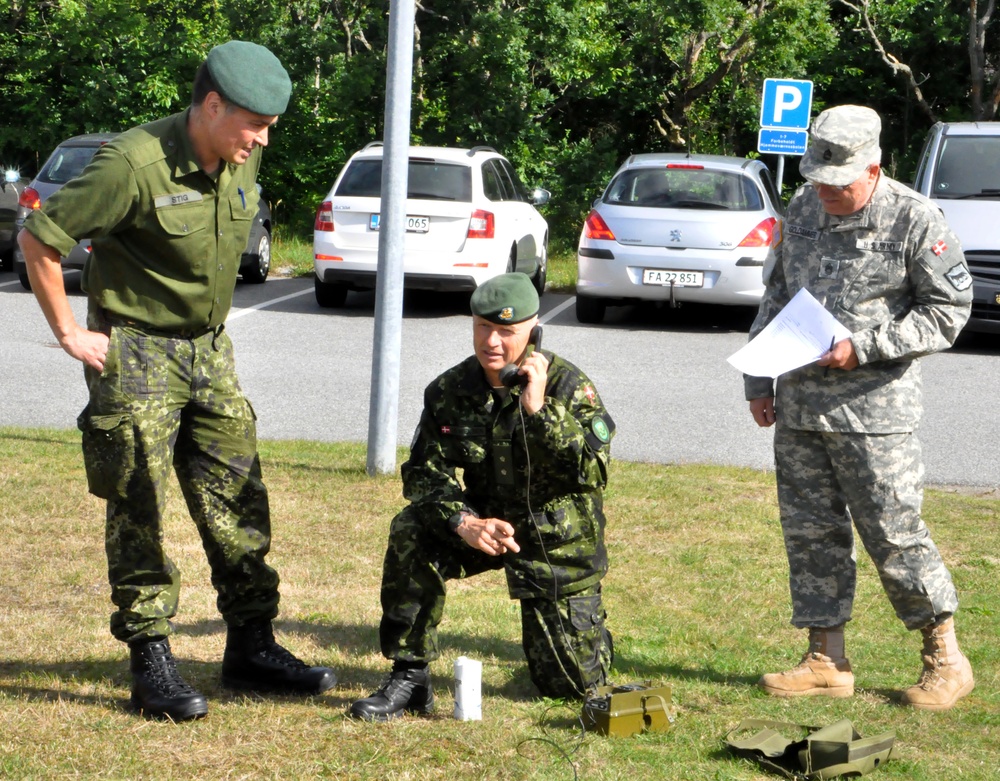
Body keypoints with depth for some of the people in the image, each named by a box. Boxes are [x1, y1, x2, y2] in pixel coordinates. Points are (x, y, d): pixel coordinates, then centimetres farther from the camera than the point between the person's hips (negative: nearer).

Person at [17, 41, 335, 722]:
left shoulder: (243, 161, 1)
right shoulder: (134, 164, -21)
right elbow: (39, 239, -16)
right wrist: (70, 334, -11)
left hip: (210, 351, 7)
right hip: (136, 354, -7)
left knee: (239, 501, 8)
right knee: (142, 512, -3)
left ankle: (253, 647, 17)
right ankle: (152, 664, 5)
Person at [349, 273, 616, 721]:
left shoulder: (568, 387, -18)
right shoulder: (449, 391, -8)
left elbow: (592, 475, -29)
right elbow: (425, 475, -11)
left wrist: (539, 410, -37)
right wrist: (464, 522, -30)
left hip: (558, 540, -2)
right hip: (482, 522, 2)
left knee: (571, 684, 1)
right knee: (411, 534, -29)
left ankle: (584, 633, 39)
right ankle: (409, 678, -19)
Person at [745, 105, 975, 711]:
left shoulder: (914, 221, -9)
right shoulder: (804, 210, 10)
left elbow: (948, 311, -8)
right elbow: (776, 297, 19)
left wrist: (862, 346, -16)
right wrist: (759, 381, 15)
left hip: (874, 411, -6)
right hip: (798, 407, 6)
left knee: (894, 535, -3)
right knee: (810, 532, 8)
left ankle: (947, 660, 11)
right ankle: (828, 662, 18)